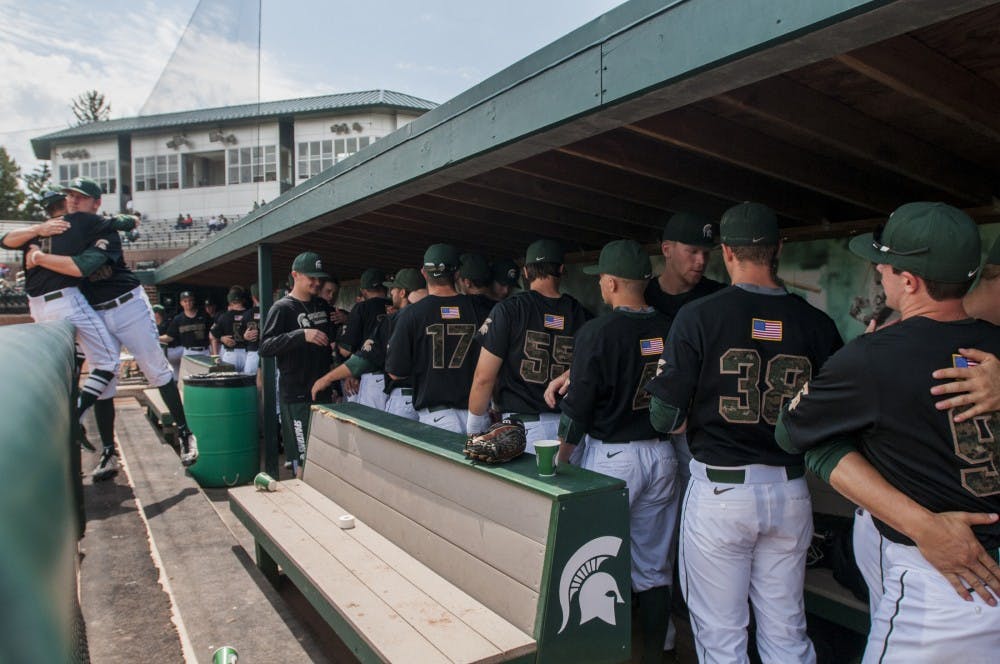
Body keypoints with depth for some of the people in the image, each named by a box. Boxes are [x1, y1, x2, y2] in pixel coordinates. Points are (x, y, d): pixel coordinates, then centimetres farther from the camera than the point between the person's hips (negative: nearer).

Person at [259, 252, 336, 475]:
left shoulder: (323, 305, 13)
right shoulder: (282, 308, -7)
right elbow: (265, 347, -18)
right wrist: (302, 335, -27)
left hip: (323, 390, 7)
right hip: (296, 394, -7)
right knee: (303, 457, -4)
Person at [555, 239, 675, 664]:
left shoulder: (597, 333, -14)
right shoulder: (670, 330, -1)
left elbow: (577, 409, -12)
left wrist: (560, 461, 0)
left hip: (612, 457, -5)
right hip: (662, 455, 6)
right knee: (654, 568, 16)